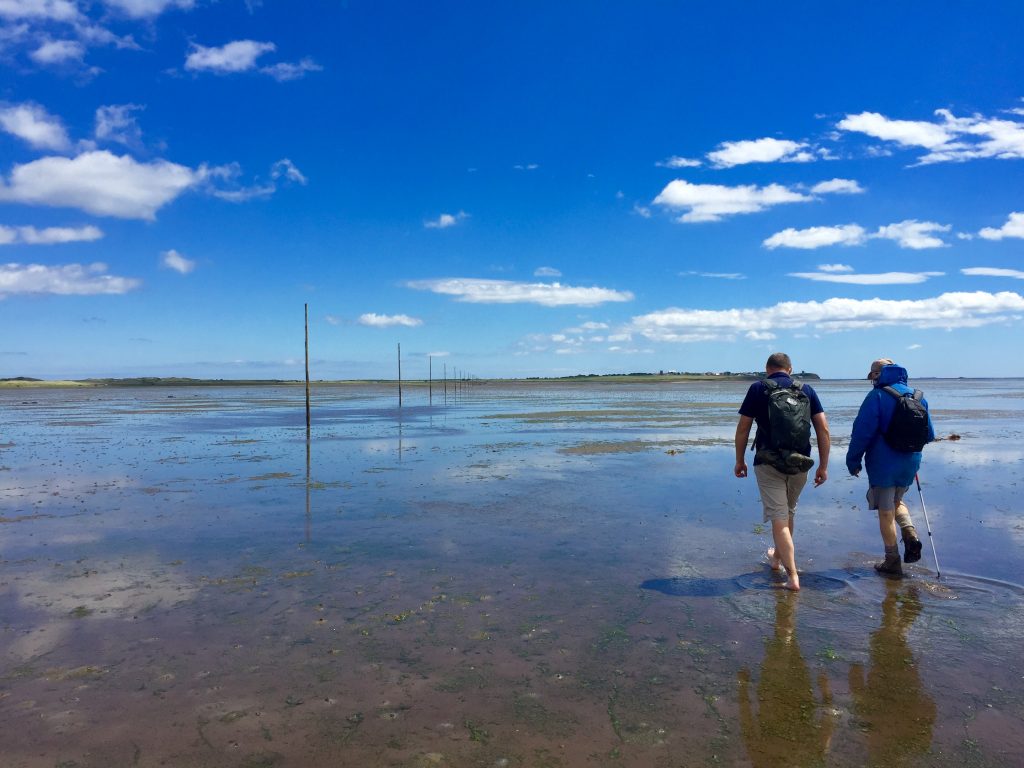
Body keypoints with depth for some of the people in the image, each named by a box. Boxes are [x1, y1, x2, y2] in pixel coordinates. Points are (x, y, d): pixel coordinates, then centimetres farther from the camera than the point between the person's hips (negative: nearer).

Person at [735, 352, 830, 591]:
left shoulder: (758, 389, -1)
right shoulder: (806, 390, 6)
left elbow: (743, 428, -3)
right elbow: (823, 429, 1)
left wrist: (739, 461, 7)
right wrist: (823, 466, 5)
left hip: (769, 462, -4)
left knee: (779, 517, 0)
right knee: (788, 512, 23)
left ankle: (793, 576, -3)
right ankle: (777, 557, 42)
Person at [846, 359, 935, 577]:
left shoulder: (876, 396, -12)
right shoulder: (918, 396, 7)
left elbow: (862, 432, -16)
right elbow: (929, 435, 14)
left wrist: (853, 460, -6)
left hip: (883, 463, -6)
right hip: (910, 463, 6)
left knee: (886, 511, 5)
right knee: (896, 501, 26)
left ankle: (892, 562, 11)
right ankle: (910, 534, 2)